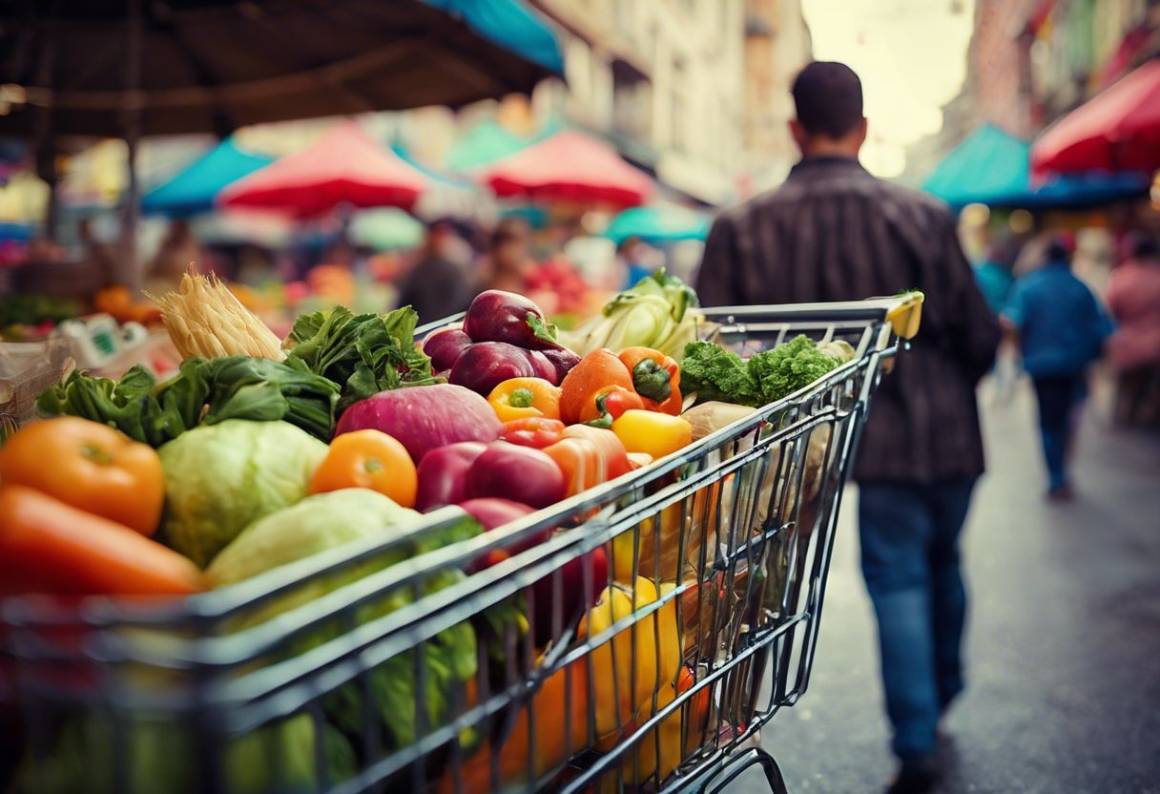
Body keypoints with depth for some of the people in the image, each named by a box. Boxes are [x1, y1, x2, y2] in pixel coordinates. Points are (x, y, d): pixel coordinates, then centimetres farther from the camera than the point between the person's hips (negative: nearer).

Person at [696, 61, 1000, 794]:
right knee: (940, 562, 22)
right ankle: (942, 697, 42)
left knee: (898, 576, 11)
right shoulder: (924, 215, -7)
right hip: (939, 433, 1)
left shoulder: (742, 227, -7)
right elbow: (978, 335, -3)